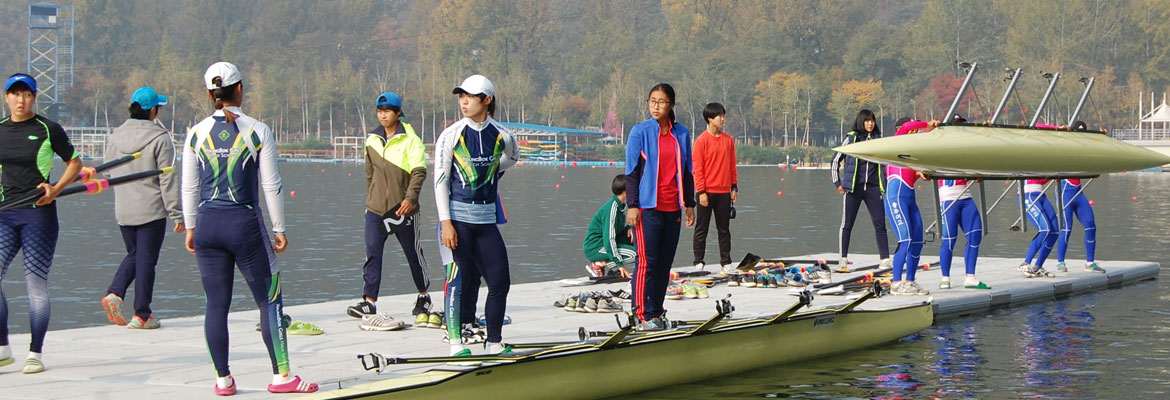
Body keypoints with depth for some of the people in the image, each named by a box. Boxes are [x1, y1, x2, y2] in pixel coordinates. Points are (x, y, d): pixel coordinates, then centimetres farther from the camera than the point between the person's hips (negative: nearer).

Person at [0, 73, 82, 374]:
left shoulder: (48, 130, -2)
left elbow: (75, 162, 5)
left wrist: (56, 189, -9)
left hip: (38, 214, -4)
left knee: (36, 282, -3)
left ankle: (35, 353, 6)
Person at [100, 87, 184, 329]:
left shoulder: (114, 137, 3)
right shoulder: (159, 138, -13)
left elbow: (109, 173, 12)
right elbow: (167, 180, -13)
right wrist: (176, 215, -8)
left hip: (123, 211, 5)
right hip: (152, 210, -5)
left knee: (133, 255, 21)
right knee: (146, 260, 2)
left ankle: (114, 293, -1)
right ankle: (142, 315, 6)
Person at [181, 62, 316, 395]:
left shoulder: (196, 134, 3)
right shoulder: (257, 131, -5)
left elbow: (189, 187, 7)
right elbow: (271, 186, -4)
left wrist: (190, 228, 18)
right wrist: (279, 229, 4)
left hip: (207, 224, 3)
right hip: (245, 223, -3)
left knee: (216, 304, 8)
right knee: (270, 300, 6)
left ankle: (222, 379, 13)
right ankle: (282, 376, 6)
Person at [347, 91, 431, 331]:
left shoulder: (410, 139, -5)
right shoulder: (372, 140, 10)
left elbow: (419, 171, -13)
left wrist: (410, 197, -25)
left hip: (403, 208, -4)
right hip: (376, 208, 4)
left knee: (413, 253, 9)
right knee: (372, 253, -7)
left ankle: (423, 296, 27)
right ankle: (369, 302, -10)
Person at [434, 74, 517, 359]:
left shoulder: (502, 136, 2)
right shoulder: (451, 135, -5)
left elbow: (510, 158, 27)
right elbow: (440, 181, -5)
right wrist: (446, 223, -11)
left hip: (487, 217, 3)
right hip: (457, 216, -3)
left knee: (500, 281, 2)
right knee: (459, 279, -4)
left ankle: (494, 342, 15)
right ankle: (456, 343, 6)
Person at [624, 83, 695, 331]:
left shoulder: (681, 134, 9)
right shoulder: (640, 132, -2)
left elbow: (687, 172, 16)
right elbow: (631, 172, -4)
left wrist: (689, 204, 13)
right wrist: (632, 206, -9)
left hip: (672, 208, 5)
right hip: (647, 207, -5)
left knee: (665, 263, 7)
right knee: (647, 261, -8)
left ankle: (656, 313, 15)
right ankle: (643, 315, -4)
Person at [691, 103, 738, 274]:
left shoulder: (728, 140, 8)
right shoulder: (702, 140, -7)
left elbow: (732, 165, 13)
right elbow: (697, 168, -8)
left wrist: (734, 187, 10)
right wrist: (701, 192, -13)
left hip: (724, 192, 4)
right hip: (707, 192, -4)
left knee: (724, 229, 9)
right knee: (701, 229, 4)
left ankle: (726, 263, 14)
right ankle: (698, 263, 10)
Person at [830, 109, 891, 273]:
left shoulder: (878, 138, 10)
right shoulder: (851, 138, 1)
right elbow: (835, 161, 5)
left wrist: (885, 184, 13)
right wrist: (837, 183, 0)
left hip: (873, 188, 3)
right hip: (853, 188, -3)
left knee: (880, 224, -2)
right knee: (847, 225, 1)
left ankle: (885, 260, -2)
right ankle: (843, 260, 7)